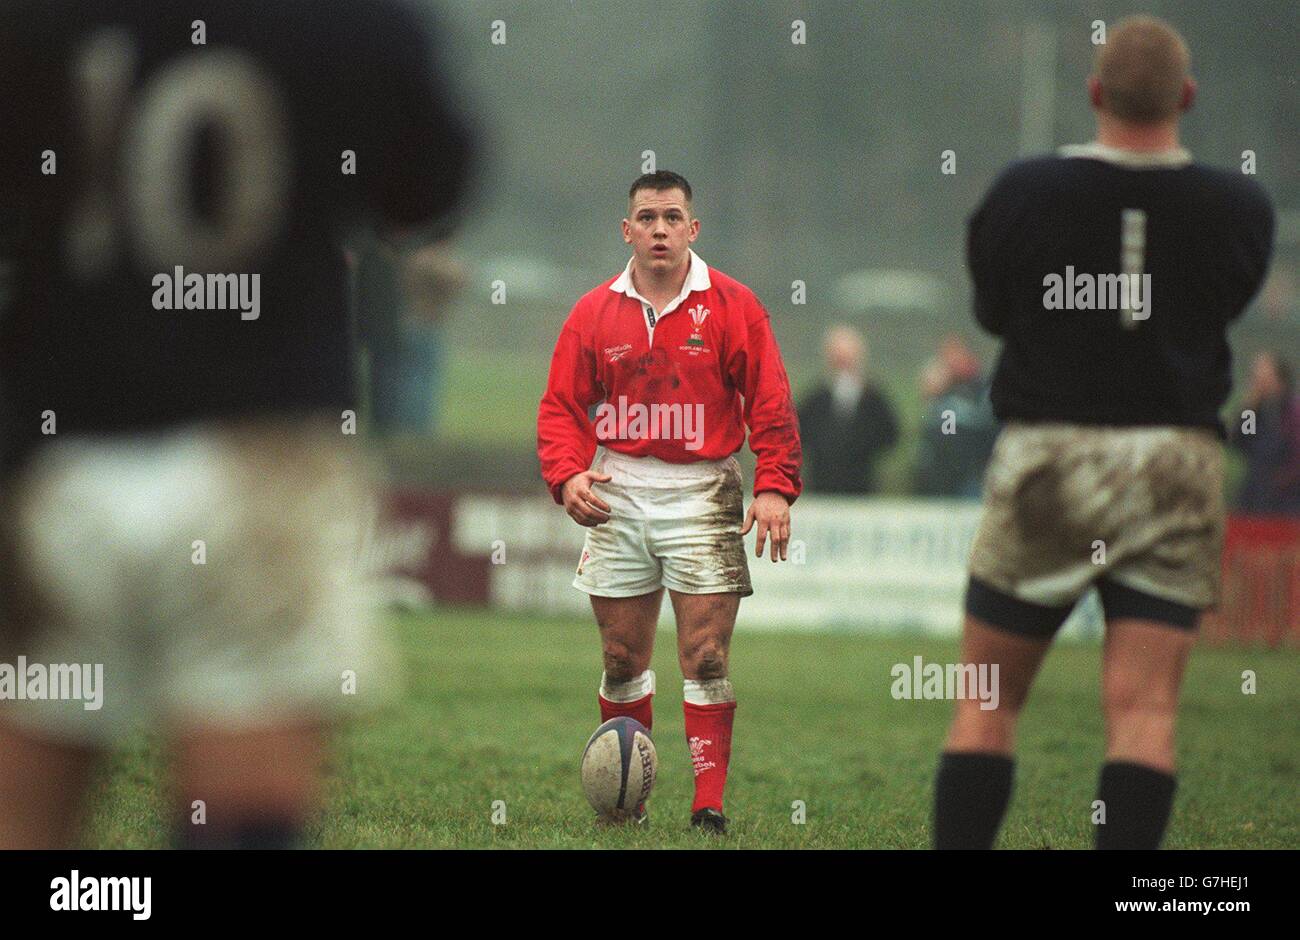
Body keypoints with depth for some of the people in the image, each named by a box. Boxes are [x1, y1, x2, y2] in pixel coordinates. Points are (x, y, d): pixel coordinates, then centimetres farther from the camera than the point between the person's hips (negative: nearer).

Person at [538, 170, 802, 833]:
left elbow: (770, 403, -3)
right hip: (618, 497, 2)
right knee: (622, 659, 5)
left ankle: (708, 804, -6)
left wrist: (775, 488, -12)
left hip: (702, 495, -2)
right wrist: (567, 476, -10)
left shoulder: (732, 306, -1)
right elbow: (561, 405, 7)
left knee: (706, 657, -7)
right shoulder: (594, 312, 6)